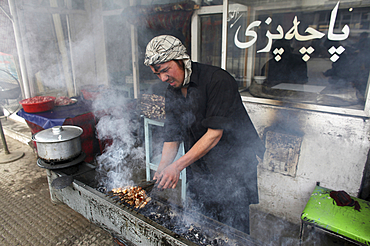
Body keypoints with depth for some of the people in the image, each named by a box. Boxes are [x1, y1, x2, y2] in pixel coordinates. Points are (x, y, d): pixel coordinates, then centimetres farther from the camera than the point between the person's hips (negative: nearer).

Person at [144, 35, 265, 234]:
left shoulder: (218, 80, -20)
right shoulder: (171, 93, 3)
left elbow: (214, 134, -23)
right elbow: (172, 137, 4)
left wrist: (177, 166, -24)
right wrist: (163, 167, -11)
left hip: (234, 170, -5)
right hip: (200, 173, 6)